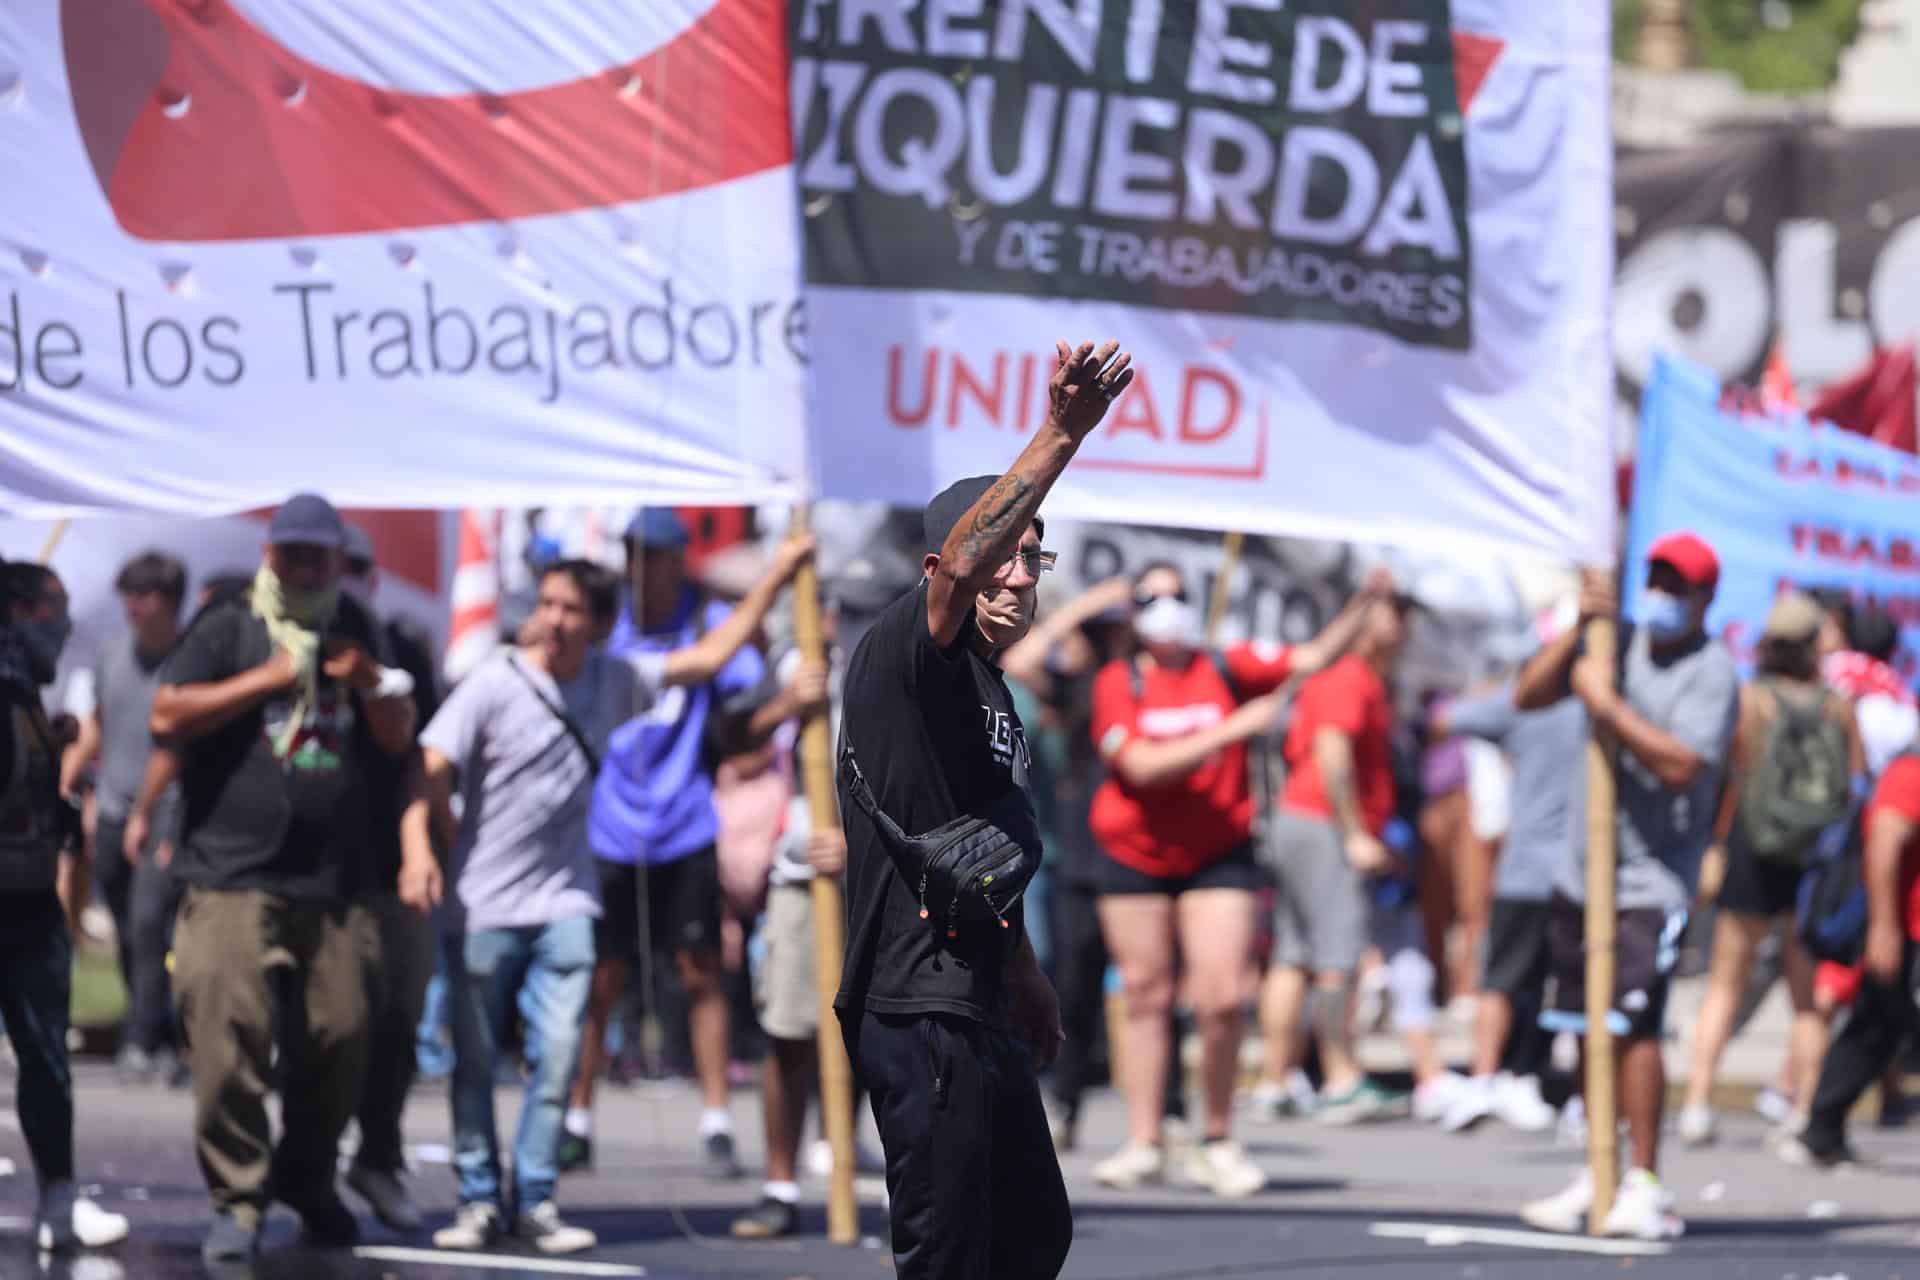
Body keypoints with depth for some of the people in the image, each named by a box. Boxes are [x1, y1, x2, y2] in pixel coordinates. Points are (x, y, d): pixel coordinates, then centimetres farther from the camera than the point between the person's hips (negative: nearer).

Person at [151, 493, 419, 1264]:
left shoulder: (351, 632, 19)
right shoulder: (229, 628, 3)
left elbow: (398, 738, 20)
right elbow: (168, 715, -9)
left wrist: (370, 684, 0)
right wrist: (266, 679, -10)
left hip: (332, 887, 5)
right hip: (232, 876, -5)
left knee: (339, 1042, 3)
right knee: (229, 1043, -13)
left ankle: (308, 1186, 22)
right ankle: (237, 1201, -7)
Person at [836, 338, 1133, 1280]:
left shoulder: (991, 692, 19)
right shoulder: (902, 657, -10)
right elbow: (960, 562, -31)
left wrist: (1025, 978, 34)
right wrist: (1061, 437, -41)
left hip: (980, 1012, 10)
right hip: (917, 1015, -10)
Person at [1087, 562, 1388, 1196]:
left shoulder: (1227, 668, 0)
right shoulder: (1119, 683, -5)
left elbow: (1315, 657, -3)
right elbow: (1141, 765, -18)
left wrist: (1363, 602, -17)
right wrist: (1231, 729, -23)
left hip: (1218, 855, 0)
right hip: (1136, 855, 0)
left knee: (1222, 999, -10)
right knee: (1146, 999, 5)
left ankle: (1217, 1144, 2)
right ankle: (1143, 1144, 12)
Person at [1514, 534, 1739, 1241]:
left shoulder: (1712, 671, -8)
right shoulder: (1619, 643, 10)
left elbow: (1681, 765, -20)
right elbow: (1529, 694, 4)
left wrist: (1607, 705, -18)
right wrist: (1579, 626, -7)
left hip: (1652, 882, -6)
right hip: (1583, 870, 6)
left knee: (1631, 1025, -15)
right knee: (1588, 1030, 10)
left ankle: (1643, 1185, -9)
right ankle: (1597, 1177, 19)